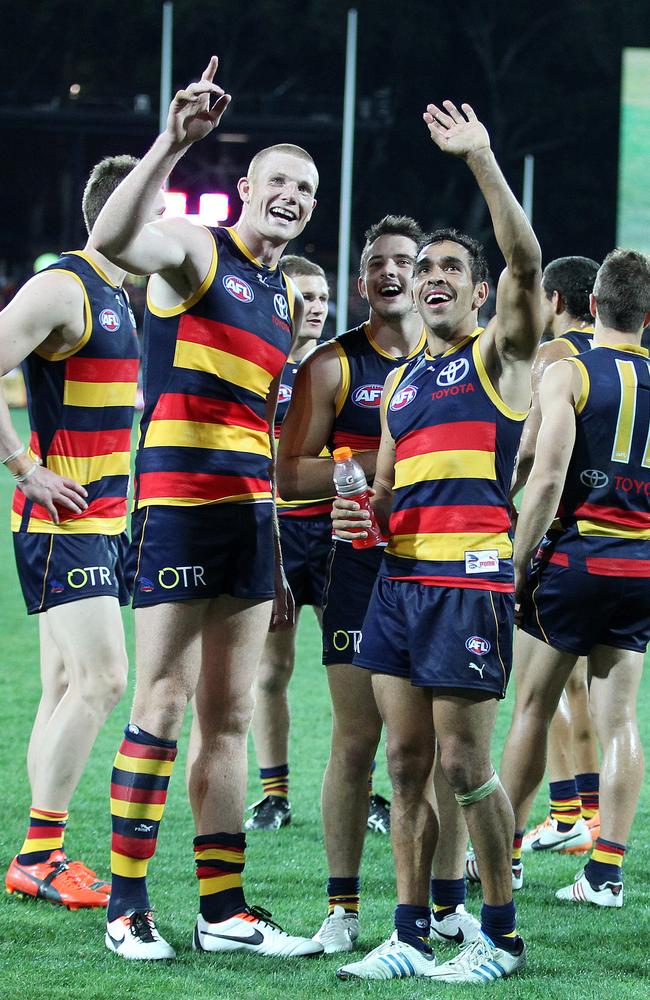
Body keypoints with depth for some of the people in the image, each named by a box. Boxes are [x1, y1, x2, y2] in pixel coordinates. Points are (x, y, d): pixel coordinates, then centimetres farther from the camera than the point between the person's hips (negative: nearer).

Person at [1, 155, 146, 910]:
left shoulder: (117, 298, 17)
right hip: (62, 520, -9)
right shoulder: (61, 288, -13)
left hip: (102, 520, 9)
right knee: (102, 678, -14)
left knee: (66, 686, 8)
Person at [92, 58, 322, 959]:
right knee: (162, 704, -7)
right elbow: (115, 238, -28)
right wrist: (174, 142, -40)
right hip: (177, 504, -7)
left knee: (229, 714, 8)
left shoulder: (285, 299, 19)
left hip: (248, 514, 7)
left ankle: (222, 908, 12)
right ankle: (127, 904, -2)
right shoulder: (195, 250, -3)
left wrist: (276, 562, 22)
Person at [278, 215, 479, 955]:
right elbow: (290, 476, -1)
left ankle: (447, 901, 12)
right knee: (355, 740, -2)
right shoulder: (332, 365, 4)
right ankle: (342, 907, 4)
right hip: (362, 566, -1)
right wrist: (376, 462, -14)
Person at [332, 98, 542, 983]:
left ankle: (502, 934, 5)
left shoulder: (501, 354, 1)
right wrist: (365, 516, 1)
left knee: (464, 766, -6)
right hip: (399, 578, 7)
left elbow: (525, 262, -17)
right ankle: (409, 936, 10)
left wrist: (482, 160, -23)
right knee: (406, 764, 6)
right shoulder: (398, 383, 20)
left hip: (469, 584, -7)